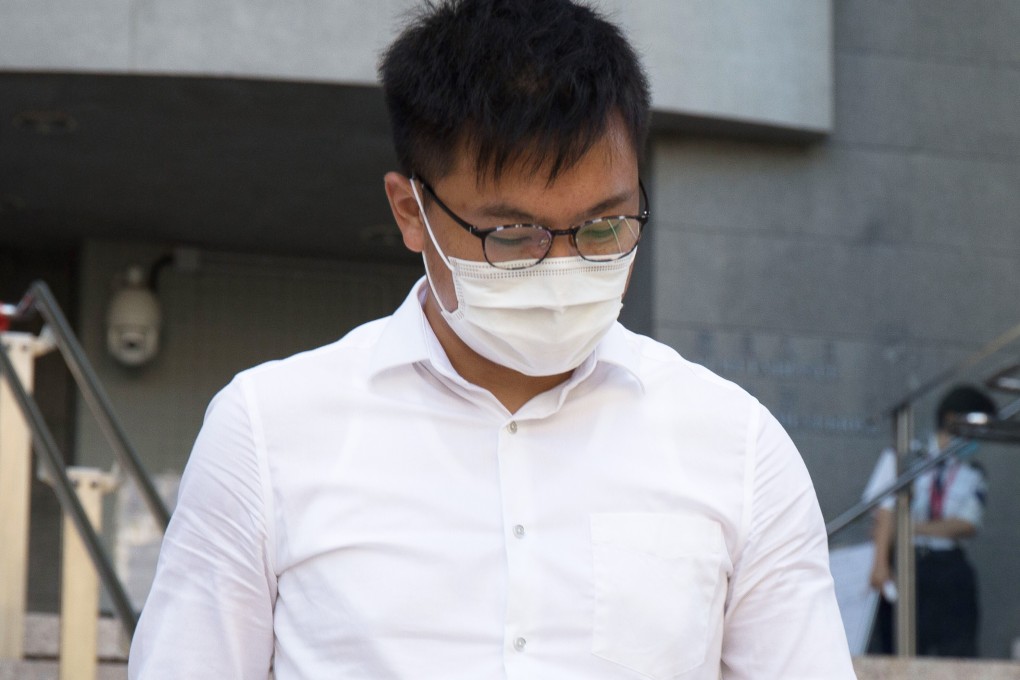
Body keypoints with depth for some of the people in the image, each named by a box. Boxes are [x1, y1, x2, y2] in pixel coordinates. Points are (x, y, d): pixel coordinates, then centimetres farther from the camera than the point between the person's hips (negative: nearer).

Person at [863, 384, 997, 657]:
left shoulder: (972, 475, 12)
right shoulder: (901, 459, 6)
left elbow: (967, 525, -1)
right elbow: (886, 511, -4)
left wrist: (914, 527, -12)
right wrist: (881, 563, -16)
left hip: (950, 570, 2)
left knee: (958, 651, -6)